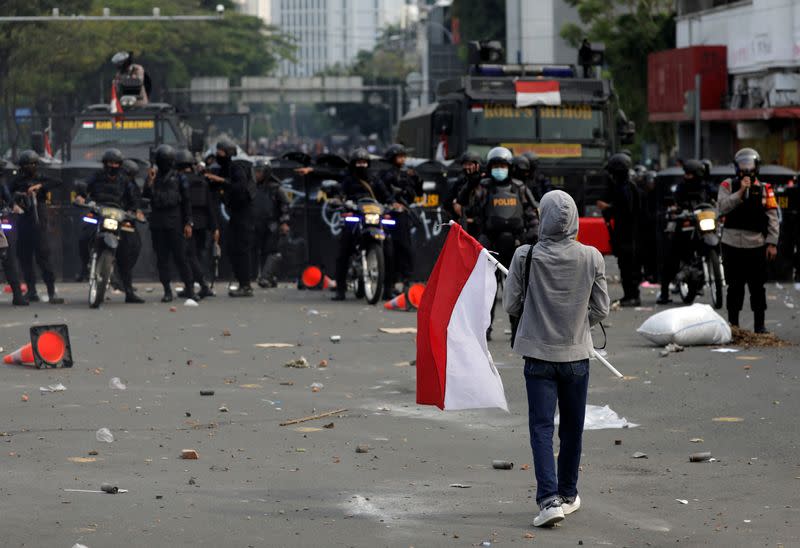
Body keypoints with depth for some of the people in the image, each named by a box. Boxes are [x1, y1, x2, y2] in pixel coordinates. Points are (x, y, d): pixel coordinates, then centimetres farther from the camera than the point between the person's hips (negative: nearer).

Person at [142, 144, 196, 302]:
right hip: (157, 223, 3)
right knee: (161, 258, 2)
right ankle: (167, 290, 6)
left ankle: (189, 287, -3)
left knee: (180, 256, -8)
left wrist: (188, 223, -3)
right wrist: (149, 182, -14)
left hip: (175, 222, -3)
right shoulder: (153, 177, 12)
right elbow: (147, 196, 1)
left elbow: (186, 201, 3)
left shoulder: (179, 178, 4)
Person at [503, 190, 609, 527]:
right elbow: (600, 310, 0)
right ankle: (568, 495, 29)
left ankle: (549, 499, -14)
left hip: (539, 354, -1)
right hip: (576, 355, 2)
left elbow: (511, 305, -3)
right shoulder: (592, 258, -7)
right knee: (572, 428, 16)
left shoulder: (526, 257, -11)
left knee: (542, 427, 0)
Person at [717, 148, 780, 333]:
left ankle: (759, 325, 10)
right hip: (732, 244, 0)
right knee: (735, 287, 6)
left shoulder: (764, 189, 5)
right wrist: (741, 192, -16)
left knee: (757, 287, 3)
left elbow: (772, 218, 3)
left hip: (756, 245, 0)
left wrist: (772, 243, -4)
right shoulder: (728, 186, 5)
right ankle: (733, 323, 13)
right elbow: (722, 207, -11)